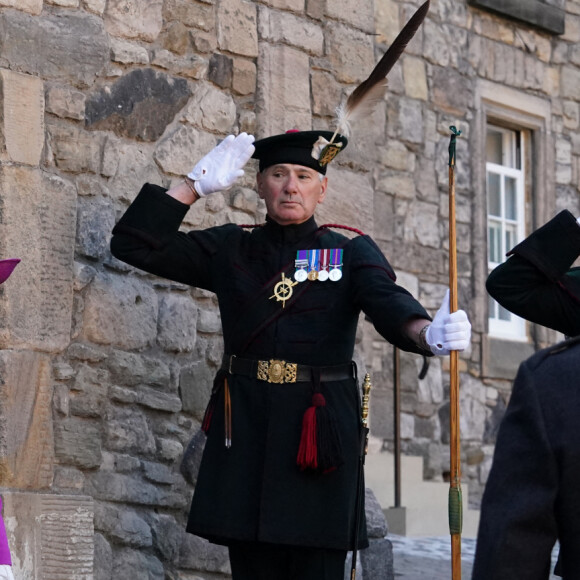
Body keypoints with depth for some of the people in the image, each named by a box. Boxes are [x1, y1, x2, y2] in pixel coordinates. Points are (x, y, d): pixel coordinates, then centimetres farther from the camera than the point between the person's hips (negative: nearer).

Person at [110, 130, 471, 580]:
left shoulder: (353, 253, 9)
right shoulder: (229, 249, 13)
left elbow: (389, 304, -11)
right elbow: (133, 245, 9)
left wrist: (429, 333, -34)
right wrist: (196, 185, 3)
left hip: (321, 432, -2)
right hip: (245, 433, 2)